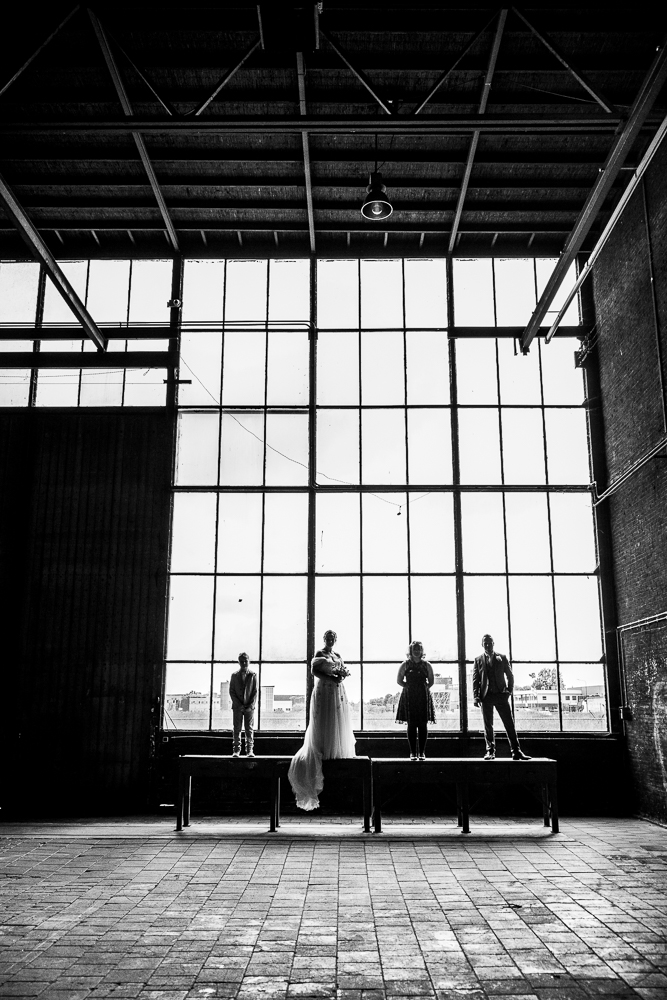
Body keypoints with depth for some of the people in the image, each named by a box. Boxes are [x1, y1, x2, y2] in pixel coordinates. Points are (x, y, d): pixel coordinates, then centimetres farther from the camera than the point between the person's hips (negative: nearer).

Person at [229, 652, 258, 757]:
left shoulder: (253, 675, 3)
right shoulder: (234, 675, 4)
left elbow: (255, 692, 2)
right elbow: (231, 691, 2)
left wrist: (251, 705, -8)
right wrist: (239, 705, -7)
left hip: (250, 707, 0)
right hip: (237, 707, 0)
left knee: (250, 729, 0)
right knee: (237, 729, 1)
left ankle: (250, 750, 3)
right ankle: (236, 750, 5)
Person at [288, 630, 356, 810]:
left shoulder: (337, 655, 17)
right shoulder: (319, 654, -2)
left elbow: (344, 670, 13)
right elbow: (314, 670, -14)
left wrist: (342, 673, -11)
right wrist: (331, 678, -22)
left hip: (338, 691, 6)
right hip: (324, 690, -6)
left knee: (338, 721, 6)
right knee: (323, 722, -7)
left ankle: (337, 751, 12)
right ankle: (323, 753, -3)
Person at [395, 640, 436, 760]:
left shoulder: (426, 665, 6)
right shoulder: (405, 664, 4)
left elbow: (431, 682, 12)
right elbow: (399, 681, 8)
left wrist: (424, 688, 0)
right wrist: (409, 687, -1)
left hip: (423, 697, 1)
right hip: (409, 698, -1)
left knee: (423, 725, -2)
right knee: (411, 725, -2)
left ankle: (422, 752, 4)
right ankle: (413, 752, 2)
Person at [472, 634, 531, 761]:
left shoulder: (502, 658, 9)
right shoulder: (478, 660, 8)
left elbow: (510, 676, 13)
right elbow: (475, 679, 5)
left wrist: (509, 691, 1)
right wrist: (476, 697, -4)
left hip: (501, 695, 0)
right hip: (486, 696, 0)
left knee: (509, 724, -3)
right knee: (488, 726, 2)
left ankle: (516, 752, -2)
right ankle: (490, 752, 8)